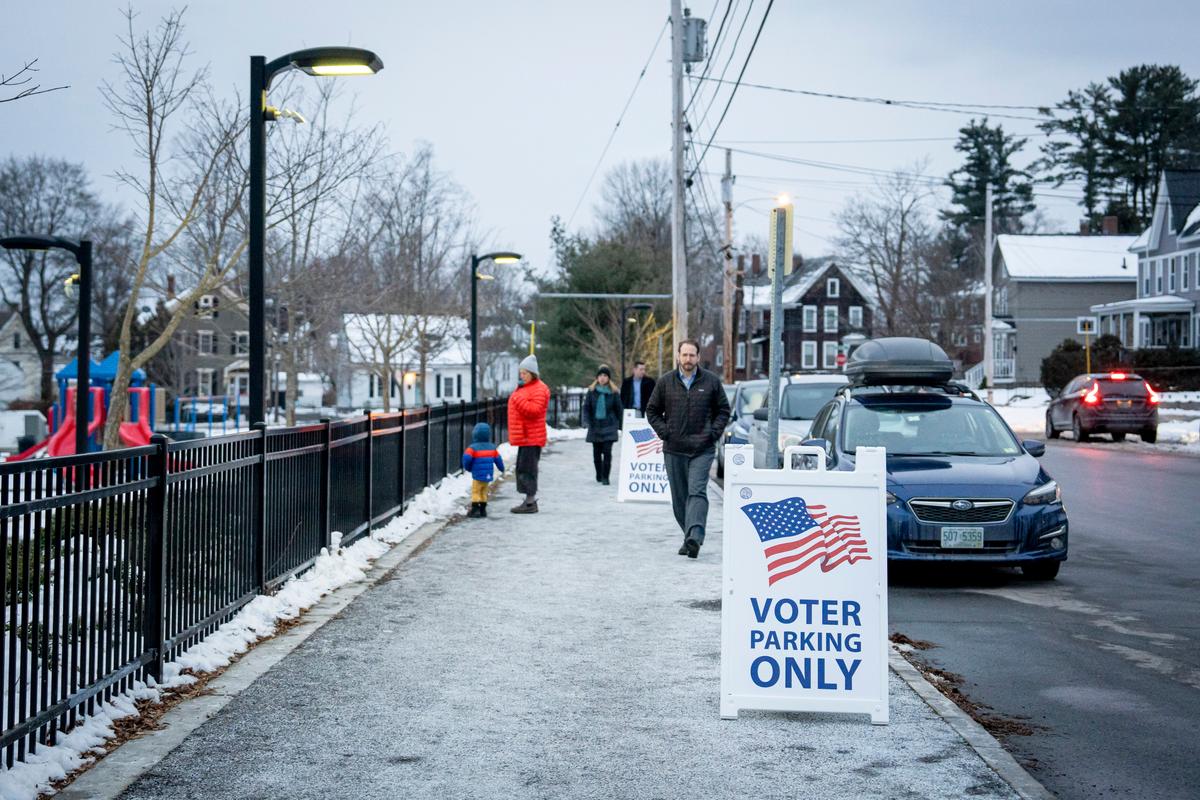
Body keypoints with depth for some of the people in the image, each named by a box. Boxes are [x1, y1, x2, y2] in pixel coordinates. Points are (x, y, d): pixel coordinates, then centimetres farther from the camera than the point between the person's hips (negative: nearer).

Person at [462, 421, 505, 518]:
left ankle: (475, 509, -5)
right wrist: (501, 468, 32)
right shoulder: (492, 448, 5)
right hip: (488, 476, 5)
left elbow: (467, 458, -20)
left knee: (476, 492, 1)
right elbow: (498, 459, 14)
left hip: (477, 475, -5)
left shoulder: (473, 448, -13)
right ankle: (483, 509, 19)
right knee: (484, 492, 16)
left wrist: (468, 468, 0)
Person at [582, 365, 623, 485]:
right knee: (596, 453, 9)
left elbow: (618, 409, 7)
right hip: (595, 426, 2)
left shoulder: (613, 392, 1)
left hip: (609, 427, -2)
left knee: (607, 451, -11)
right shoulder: (592, 391, 3)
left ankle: (605, 477, -7)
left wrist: (619, 425, 7)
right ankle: (599, 475, 26)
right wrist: (586, 422, -10)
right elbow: (586, 407, 2)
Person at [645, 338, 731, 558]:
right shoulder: (666, 382, 5)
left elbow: (723, 410, 11)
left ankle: (694, 537, -27)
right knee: (679, 497, 7)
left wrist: (713, 433, -2)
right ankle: (690, 536, 19)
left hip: (702, 449, -3)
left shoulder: (711, 381, 3)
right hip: (674, 450, 3)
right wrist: (664, 432, 0)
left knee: (697, 492, -16)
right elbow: (652, 411, 13)